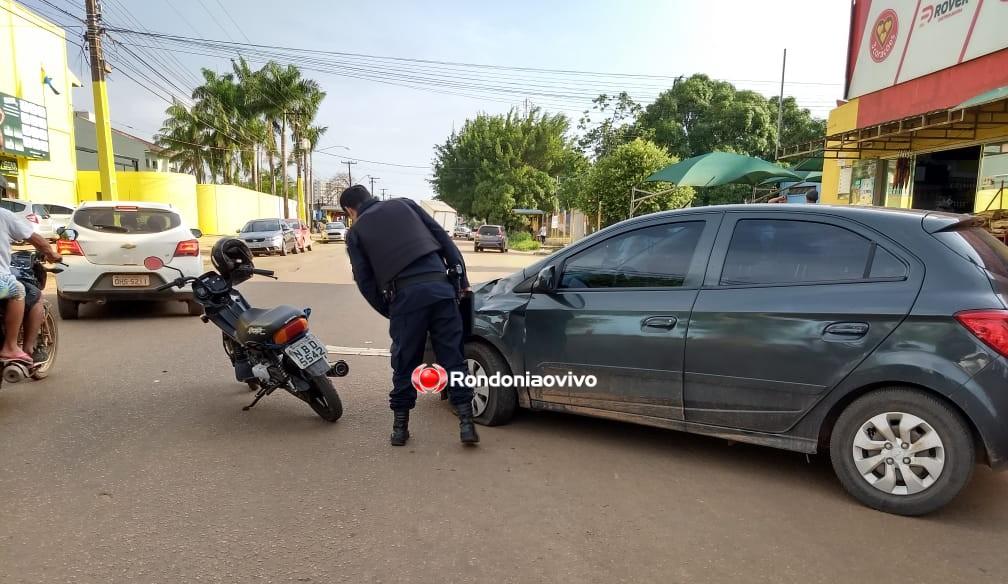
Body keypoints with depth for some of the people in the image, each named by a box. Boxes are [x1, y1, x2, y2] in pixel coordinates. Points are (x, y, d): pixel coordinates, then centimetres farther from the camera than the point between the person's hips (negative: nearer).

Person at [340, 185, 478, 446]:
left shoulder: (356, 232, 17)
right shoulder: (403, 204, 22)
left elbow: (365, 282, 10)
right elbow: (443, 238, 15)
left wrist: (389, 311, 20)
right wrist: (462, 279, 16)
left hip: (405, 295, -1)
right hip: (440, 286, 2)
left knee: (405, 363, 13)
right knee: (453, 358, 7)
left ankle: (400, 426, 21)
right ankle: (466, 423, 7)